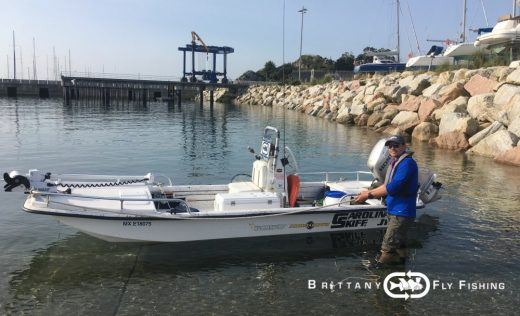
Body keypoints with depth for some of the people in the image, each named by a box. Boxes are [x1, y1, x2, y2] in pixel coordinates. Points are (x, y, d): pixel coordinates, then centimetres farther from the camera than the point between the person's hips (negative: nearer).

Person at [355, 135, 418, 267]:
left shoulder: (407, 163, -19)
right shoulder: (395, 162, 13)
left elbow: (393, 187, -26)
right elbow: (387, 185, 18)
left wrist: (369, 195, -21)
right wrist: (369, 192, 7)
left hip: (401, 213, -10)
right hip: (394, 211, 10)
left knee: (387, 249, -7)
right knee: (399, 242, 24)